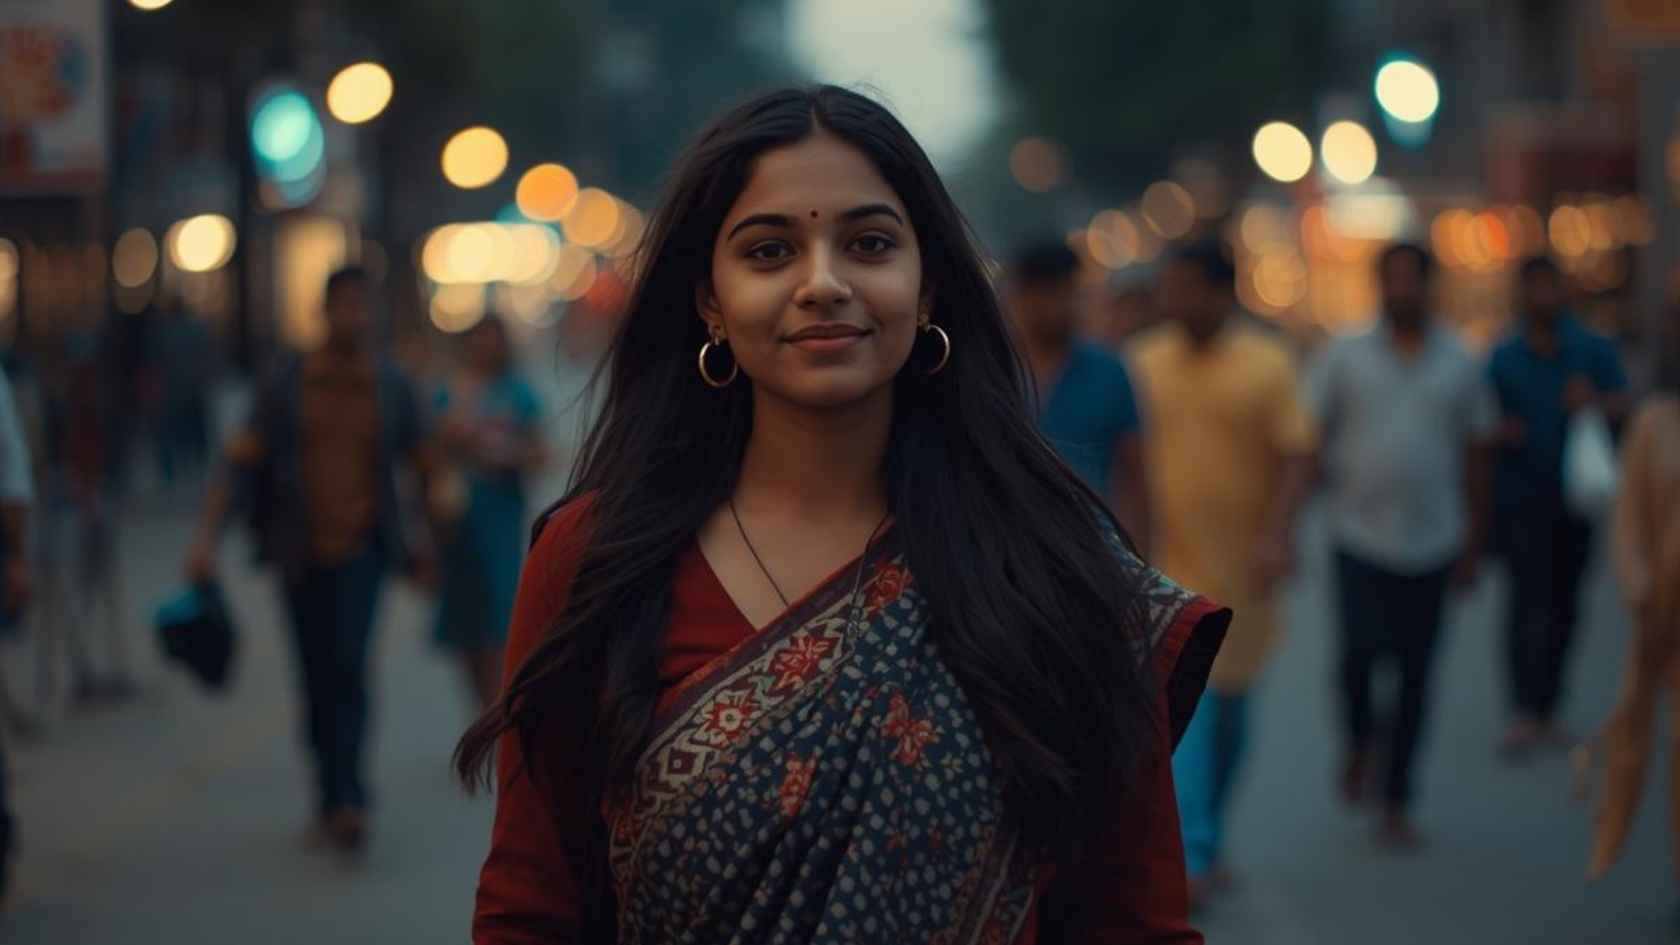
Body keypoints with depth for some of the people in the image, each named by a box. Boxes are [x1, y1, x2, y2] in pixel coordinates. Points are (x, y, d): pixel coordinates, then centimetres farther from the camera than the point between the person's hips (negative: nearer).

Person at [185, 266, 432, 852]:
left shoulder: (391, 387, 2)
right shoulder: (287, 385, -1)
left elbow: (421, 464, 15)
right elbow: (240, 462, -5)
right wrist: (207, 536, -15)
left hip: (362, 546, -1)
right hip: (303, 554, 1)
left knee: (349, 662, -19)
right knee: (317, 678, 9)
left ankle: (345, 798, -21)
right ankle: (335, 794, 23)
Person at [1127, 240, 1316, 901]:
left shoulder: (1268, 365, -4)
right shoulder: (1144, 363, 3)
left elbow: (1295, 456, -8)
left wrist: (1278, 537, -21)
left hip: (1242, 565, 0)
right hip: (1170, 561, 0)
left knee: (1230, 700, 11)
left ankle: (1207, 839, 28)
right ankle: (1192, 857, -8)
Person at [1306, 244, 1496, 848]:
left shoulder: (1459, 364, 7)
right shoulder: (1345, 356, 2)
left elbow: (1476, 454, 12)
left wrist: (1473, 545, 10)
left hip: (1432, 543, 2)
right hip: (1360, 539, -2)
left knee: (1415, 674, 3)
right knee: (1362, 651, -16)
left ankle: (1396, 803, 14)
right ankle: (1360, 742, 17)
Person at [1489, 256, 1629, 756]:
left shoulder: (1594, 350, 5)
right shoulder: (1501, 358, 5)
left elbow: (1622, 405, -6)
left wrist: (1594, 403, -27)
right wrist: (1500, 430, -11)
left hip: (1574, 494, 2)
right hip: (1520, 495, -2)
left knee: (1563, 602, 6)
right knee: (1528, 597, -12)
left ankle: (1546, 709, 15)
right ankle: (1523, 712, -18)